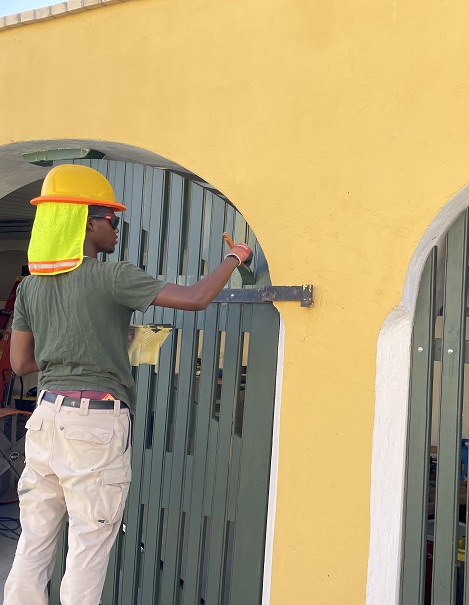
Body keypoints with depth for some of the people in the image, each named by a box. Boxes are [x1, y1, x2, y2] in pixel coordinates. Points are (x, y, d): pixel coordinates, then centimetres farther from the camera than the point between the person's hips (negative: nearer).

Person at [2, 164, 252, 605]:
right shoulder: (111, 278, -12)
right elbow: (195, 299, -16)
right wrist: (233, 259, 0)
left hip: (46, 415, 6)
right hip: (97, 420, -6)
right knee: (90, 544, 5)